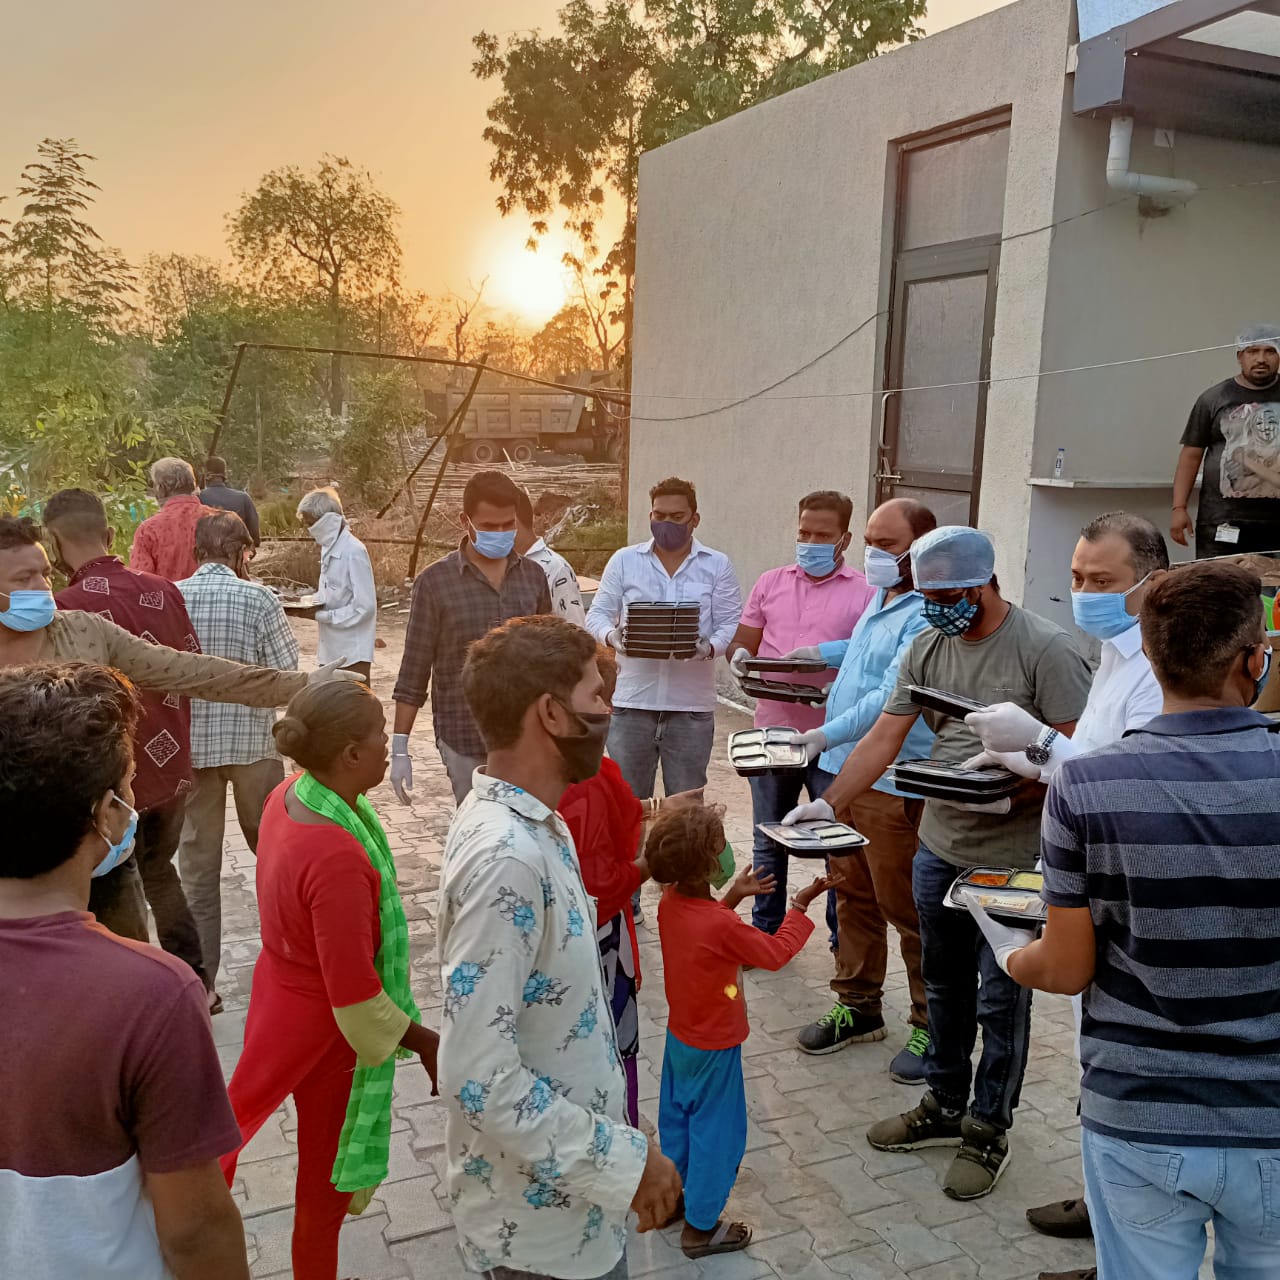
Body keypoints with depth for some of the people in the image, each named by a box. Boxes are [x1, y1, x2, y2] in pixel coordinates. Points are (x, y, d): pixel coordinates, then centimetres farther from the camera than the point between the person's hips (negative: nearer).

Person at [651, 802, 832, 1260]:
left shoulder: (670, 904, -10)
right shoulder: (723, 927, -32)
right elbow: (775, 953, -17)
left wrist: (732, 896, 8)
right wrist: (800, 905, -7)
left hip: (679, 1037, 8)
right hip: (713, 1049, -7)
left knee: (676, 1117, 23)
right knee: (716, 1133, 9)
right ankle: (701, 1227, 22)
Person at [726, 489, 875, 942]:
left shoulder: (865, 593, -2)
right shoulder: (770, 583, 11)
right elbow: (741, 642, 12)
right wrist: (739, 657, -11)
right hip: (773, 731, 4)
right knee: (768, 842, 14)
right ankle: (765, 930, 29)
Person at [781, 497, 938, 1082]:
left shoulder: (928, 616, -18)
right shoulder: (881, 598, 13)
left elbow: (892, 697, -26)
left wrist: (825, 735, -30)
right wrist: (822, 652, 21)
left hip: (894, 784, -9)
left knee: (906, 910, 1)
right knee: (852, 896, 18)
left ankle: (930, 1026, 17)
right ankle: (858, 1006, 33)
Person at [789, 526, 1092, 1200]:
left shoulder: (1045, 649, -15)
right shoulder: (927, 646, 3)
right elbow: (883, 737, 2)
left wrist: (1011, 795, -29)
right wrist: (825, 806, -5)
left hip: (1012, 857, -6)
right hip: (938, 847, 6)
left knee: (1000, 1000, 6)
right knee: (944, 986, 20)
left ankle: (988, 1130, 24)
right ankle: (944, 1105, 38)